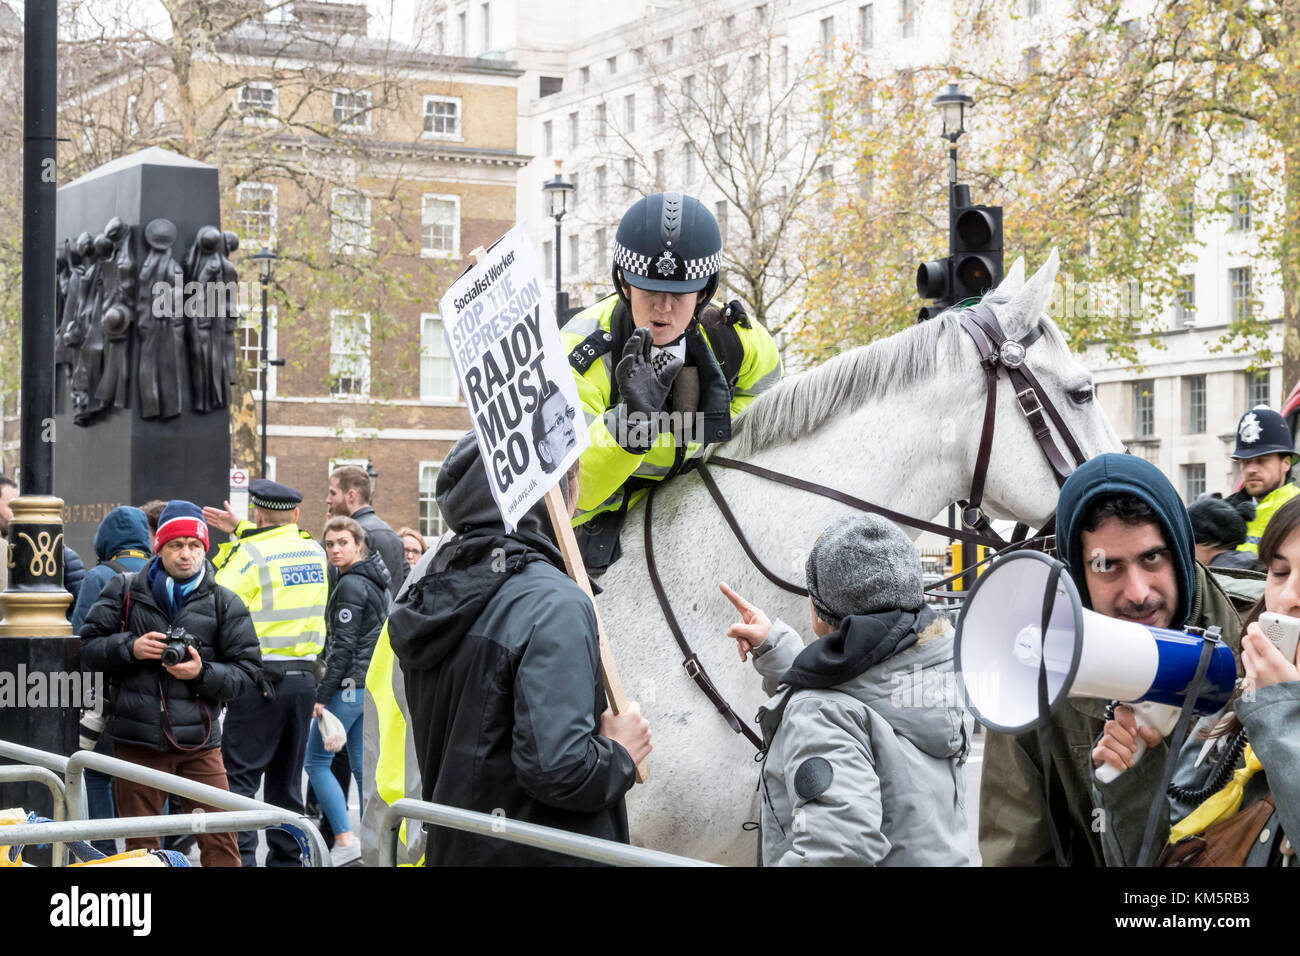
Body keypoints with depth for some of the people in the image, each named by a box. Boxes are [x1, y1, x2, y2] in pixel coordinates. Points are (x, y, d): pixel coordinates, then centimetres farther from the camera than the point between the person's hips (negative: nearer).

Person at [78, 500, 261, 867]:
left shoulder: (225, 604, 6)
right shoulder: (124, 591, 7)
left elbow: (246, 669, 4)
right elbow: (89, 649, 6)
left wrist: (203, 673, -14)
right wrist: (130, 647, -12)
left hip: (199, 743, 0)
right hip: (137, 740, 0)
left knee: (220, 841, -5)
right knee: (141, 846, 7)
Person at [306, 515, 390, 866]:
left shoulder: (350, 585, -14)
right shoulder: (375, 582, 15)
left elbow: (343, 645, -18)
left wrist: (323, 694, -17)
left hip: (349, 684, -9)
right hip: (372, 684, 9)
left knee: (316, 761, -3)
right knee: (363, 765, 11)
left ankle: (346, 840, -11)